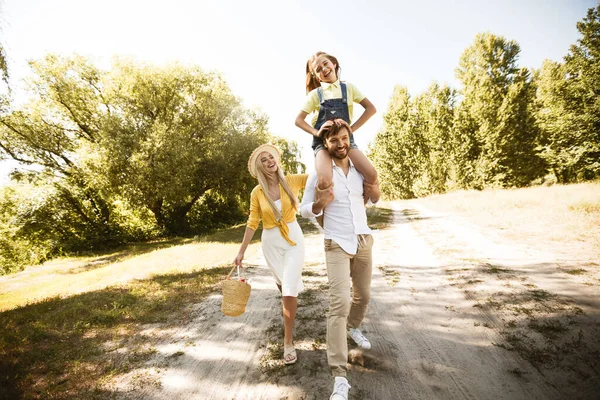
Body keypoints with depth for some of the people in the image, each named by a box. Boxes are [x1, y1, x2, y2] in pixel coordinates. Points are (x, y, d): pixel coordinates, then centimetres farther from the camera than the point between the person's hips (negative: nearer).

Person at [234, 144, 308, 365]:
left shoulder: (292, 181, -6)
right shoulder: (257, 192, -5)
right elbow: (252, 223, 0)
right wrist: (241, 251, 1)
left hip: (294, 238, -1)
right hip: (271, 243, 1)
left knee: (289, 288, -10)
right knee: (284, 286, 18)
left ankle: (288, 342, 3)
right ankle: (291, 306, 54)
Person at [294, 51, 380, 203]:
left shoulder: (348, 87, 12)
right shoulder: (315, 94, 9)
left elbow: (371, 109, 9)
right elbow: (299, 120, 6)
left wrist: (353, 128, -2)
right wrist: (316, 132, -11)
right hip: (322, 141, -1)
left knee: (372, 175, -21)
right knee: (325, 182, -30)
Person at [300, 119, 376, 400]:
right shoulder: (318, 174, -6)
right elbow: (305, 210, 0)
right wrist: (320, 203, -19)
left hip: (364, 240, 5)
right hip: (337, 245, -5)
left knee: (363, 295, 19)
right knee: (340, 302, -16)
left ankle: (353, 327, 51)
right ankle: (340, 376, -9)